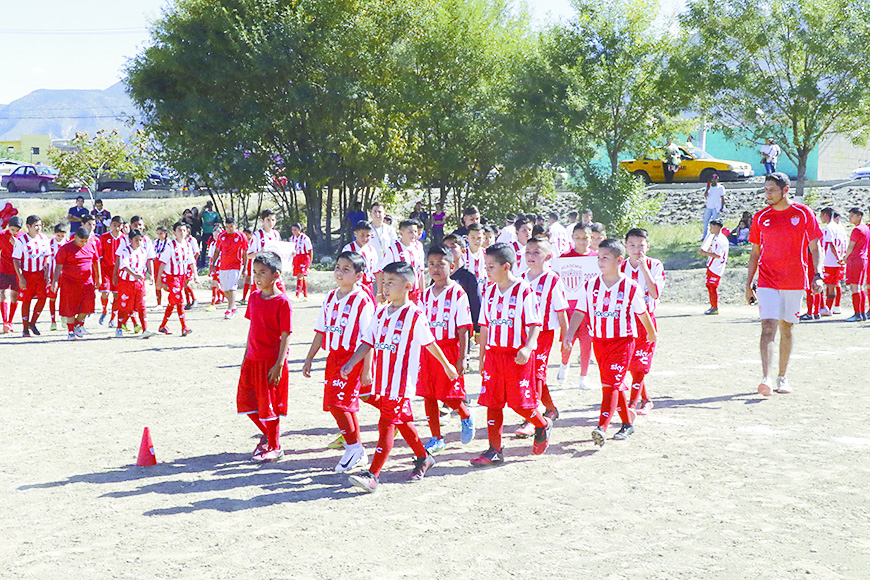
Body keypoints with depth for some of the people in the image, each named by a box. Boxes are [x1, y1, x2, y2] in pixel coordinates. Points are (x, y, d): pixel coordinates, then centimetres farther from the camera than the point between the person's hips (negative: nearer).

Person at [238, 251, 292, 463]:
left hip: (271, 361, -7)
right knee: (246, 400, 12)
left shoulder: (282, 302, -14)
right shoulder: (254, 297, 7)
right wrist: (246, 356, 15)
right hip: (253, 358, 7)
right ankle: (266, 434, 33)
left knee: (269, 404, 1)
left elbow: (286, 336, -14)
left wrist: (279, 365, -18)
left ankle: (275, 447, 17)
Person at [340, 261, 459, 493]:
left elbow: (430, 343, 1)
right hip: (382, 378, 7)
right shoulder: (381, 313, 10)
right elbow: (368, 342, 11)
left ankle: (372, 475, -13)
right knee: (402, 420, 18)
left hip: (401, 381, -7)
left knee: (387, 424, -10)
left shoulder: (414, 315, -9)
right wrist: (351, 363, 0)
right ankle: (423, 458, 37)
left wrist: (447, 365, 13)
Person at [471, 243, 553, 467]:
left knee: (519, 401, -3)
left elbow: (535, 324, -9)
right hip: (494, 353, 6)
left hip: (518, 355, -6)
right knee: (492, 401, 3)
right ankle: (495, 450, 9)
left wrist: (527, 348, -24)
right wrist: (482, 355, 16)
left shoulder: (524, 291, -9)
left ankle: (543, 426, 27)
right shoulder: (490, 291, 10)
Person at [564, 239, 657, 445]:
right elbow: (580, 311, 1)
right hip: (599, 341, 4)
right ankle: (628, 422, 29)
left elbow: (642, 313, 6)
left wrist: (651, 333, 20)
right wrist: (570, 333, -13)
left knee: (611, 384, -13)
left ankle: (602, 428, -20)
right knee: (615, 384, 13)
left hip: (622, 340, -4)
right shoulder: (591, 285, 1)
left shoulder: (630, 287, -7)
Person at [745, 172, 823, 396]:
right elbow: (754, 253, 12)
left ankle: (782, 377, 22)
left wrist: (817, 275, -9)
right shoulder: (760, 217, 6)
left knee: (786, 329, 10)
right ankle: (766, 379, -20)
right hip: (768, 282, 0)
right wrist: (749, 284, 9)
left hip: (794, 282, 0)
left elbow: (814, 248, 4)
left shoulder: (804, 214, 1)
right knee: (768, 328, -13)